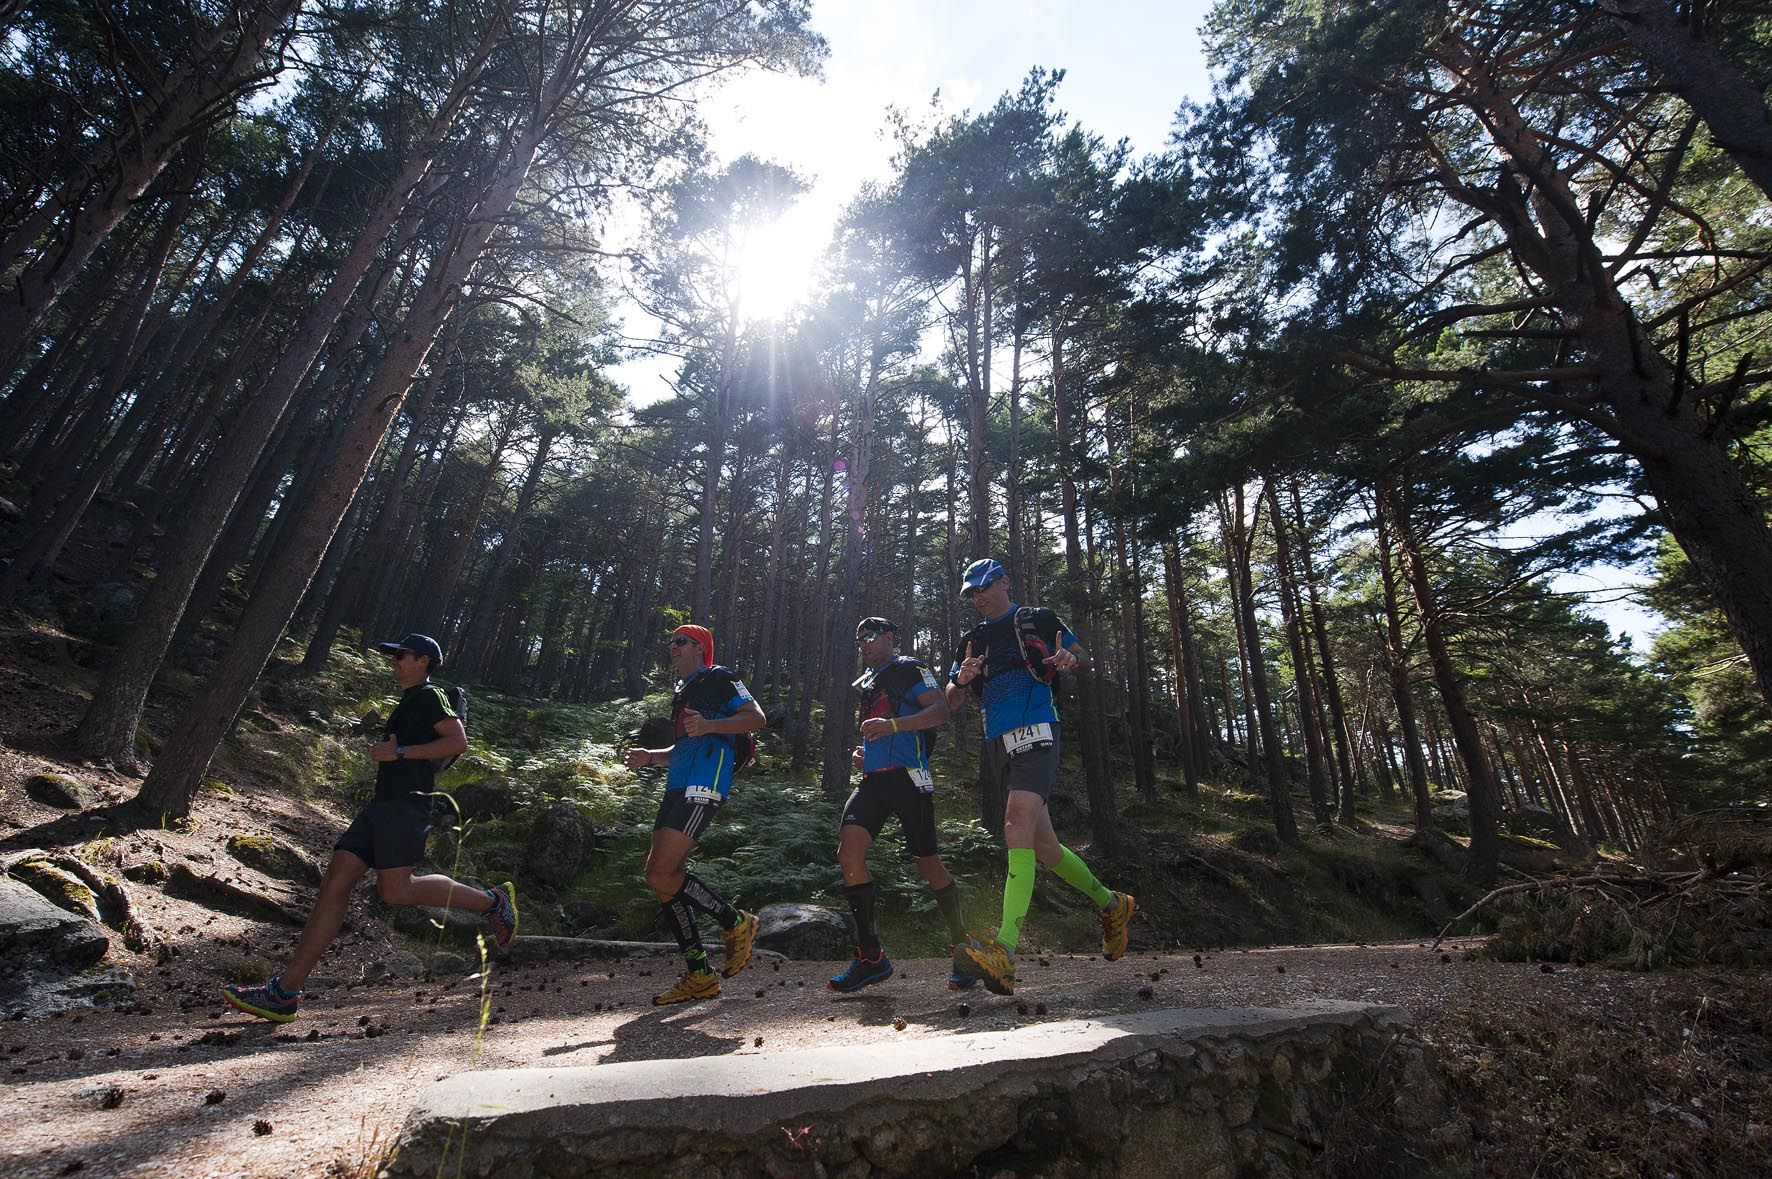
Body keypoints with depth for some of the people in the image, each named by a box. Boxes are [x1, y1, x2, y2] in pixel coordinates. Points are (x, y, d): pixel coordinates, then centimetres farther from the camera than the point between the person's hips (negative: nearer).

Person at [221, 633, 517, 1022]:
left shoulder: (429, 695, -4)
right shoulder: (408, 702, 25)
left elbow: (458, 740, -18)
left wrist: (399, 751, -17)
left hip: (405, 804, -9)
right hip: (383, 804, 9)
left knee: (394, 889, -15)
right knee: (334, 885, 2)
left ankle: (491, 899, -2)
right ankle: (284, 991, 4)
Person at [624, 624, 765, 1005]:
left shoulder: (718, 678, 3)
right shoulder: (684, 690, 28)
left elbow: (757, 718, -8)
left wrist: (709, 724, -21)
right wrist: (649, 756, 17)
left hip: (703, 785, -10)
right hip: (678, 786, 10)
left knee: (661, 874, -17)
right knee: (660, 877, 4)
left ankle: (736, 923, 1)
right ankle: (700, 976, 11)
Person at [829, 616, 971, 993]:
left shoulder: (907, 669, 1)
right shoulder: (865, 682, 24)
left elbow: (940, 710, -12)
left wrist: (893, 725, -24)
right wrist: (864, 752, 17)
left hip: (908, 777, -6)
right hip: (873, 779, 7)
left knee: (928, 862, 1)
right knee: (848, 852, -13)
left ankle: (962, 946, 22)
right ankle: (870, 956, -7)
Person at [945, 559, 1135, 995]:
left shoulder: (1038, 620, 5)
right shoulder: (971, 642, 18)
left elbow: (1085, 662, 10)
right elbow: (952, 702, 13)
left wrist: (1069, 660, -14)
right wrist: (962, 679, -10)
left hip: (1035, 738, -6)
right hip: (999, 747, 7)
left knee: (1017, 832, -24)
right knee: (1044, 847, 13)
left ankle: (1004, 952, -32)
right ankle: (1111, 904, 35)